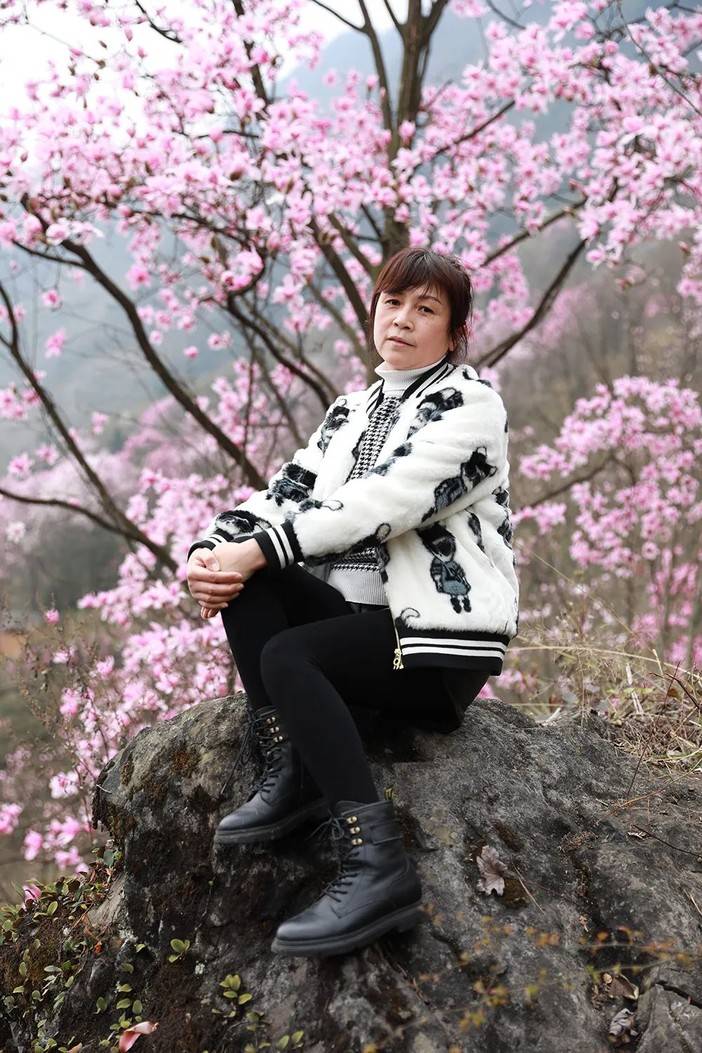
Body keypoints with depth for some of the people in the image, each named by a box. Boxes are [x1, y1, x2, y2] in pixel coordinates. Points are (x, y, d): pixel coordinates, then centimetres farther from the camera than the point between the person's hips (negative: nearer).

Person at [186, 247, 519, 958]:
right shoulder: (351, 412, 18)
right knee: (241, 577, -13)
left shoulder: (469, 403, -6)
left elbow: (379, 505, -20)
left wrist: (255, 553, -23)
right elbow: (284, 494, 6)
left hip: (443, 638, -7)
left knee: (287, 657, -29)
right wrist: (209, 553, -15)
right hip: (367, 615, 7)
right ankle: (289, 776, -15)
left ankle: (377, 867, -33)